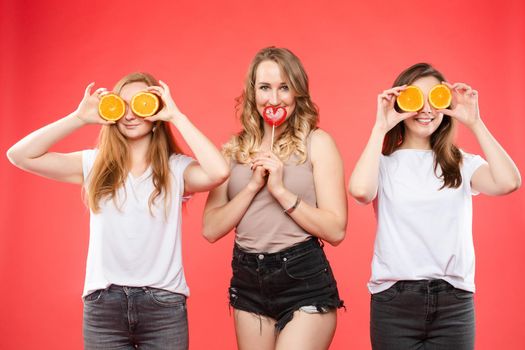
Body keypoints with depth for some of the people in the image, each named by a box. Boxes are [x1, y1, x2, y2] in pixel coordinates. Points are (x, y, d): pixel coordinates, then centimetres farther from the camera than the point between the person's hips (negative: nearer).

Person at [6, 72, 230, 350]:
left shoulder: (176, 168, -3)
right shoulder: (94, 164, 4)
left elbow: (218, 172, -24)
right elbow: (20, 156, -2)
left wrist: (176, 116, -16)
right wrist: (79, 117, -7)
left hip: (163, 303, -1)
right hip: (103, 303, 2)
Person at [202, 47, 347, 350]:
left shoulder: (317, 143, -3)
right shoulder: (234, 149, 7)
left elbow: (336, 230, -9)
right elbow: (211, 230, 0)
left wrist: (280, 189, -15)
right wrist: (253, 185, -10)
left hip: (304, 281, -4)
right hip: (248, 282, 4)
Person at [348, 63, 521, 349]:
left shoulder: (462, 164, 6)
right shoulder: (384, 163, 1)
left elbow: (508, 182, -12)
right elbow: (360, 190, -21)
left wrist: (475, 123, -6)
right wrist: (381, 127, -12)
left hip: (454, 301, 2)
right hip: (394, 301, -2)